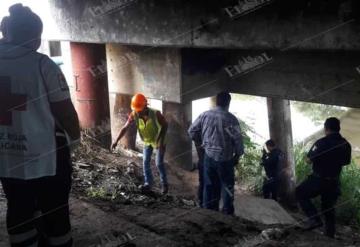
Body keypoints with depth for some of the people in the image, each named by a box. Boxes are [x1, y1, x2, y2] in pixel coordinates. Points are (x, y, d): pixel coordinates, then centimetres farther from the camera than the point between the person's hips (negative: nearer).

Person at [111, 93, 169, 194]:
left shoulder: (155, 114, -35)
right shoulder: (134, 115, -26)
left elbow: (165, 125, -20)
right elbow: (125, 128, -19)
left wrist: (161, 141, -25)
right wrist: (116, 141, -26)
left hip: (158, 140, -4)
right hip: (147, 141, 4)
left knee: (159, 163, -4)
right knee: (146, 162, 3)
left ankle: (164, 184, 15)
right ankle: (148, 183, 19)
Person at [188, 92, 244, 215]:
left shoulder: (205, 115, -2)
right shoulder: (230, 118, -14)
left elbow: (192, 131, 4)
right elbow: (237, 139, -14)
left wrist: (201, 143, 17)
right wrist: (238, 155, 1)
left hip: (208, 156, 4)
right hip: (225, 158, -3)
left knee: (209, 185, 14)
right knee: (227, 186, 12)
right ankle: (227, 213, 16)